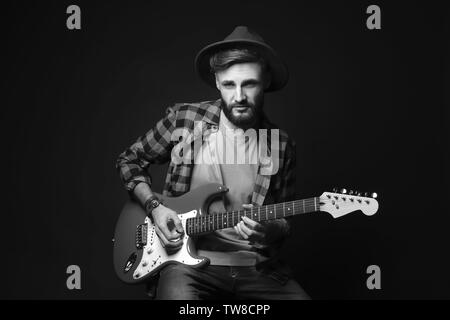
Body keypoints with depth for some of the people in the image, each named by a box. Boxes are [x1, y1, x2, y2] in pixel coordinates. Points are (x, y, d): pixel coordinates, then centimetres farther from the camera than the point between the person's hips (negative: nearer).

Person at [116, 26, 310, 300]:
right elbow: (129, 161, 13)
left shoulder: (281, 146, 3)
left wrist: (270, 230, -11)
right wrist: (155, 208, -2)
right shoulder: (184, 119, -1)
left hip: (258, 268, 3)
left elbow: (285, 220, 12)